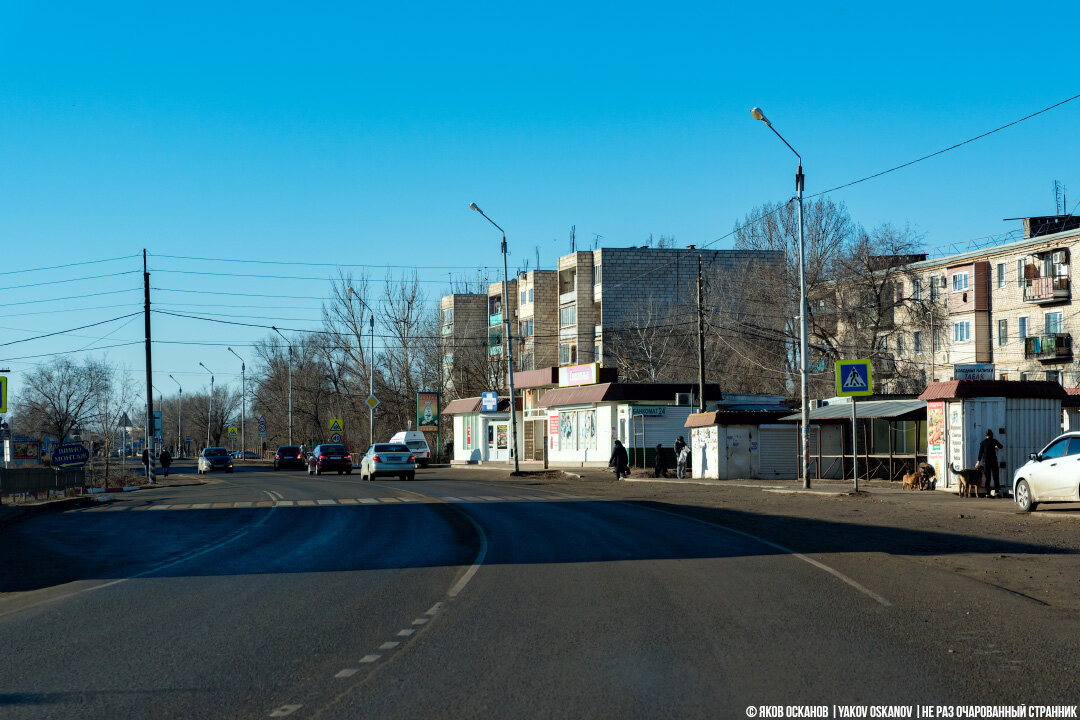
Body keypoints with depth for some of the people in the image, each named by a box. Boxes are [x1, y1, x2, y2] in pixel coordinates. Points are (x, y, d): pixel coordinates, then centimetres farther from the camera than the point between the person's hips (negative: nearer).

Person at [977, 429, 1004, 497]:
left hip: (986, 461, 2)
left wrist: (978, 461, 13)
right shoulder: (993, 441, -1)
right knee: (995, 476, 2)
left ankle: (988, 493, 2)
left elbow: (980, 452, 6)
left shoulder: (982, 443, 4)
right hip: (993, 460, -2)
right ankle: (997, 492, -7)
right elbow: (1000, 446, 13)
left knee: (987, 478, 5)